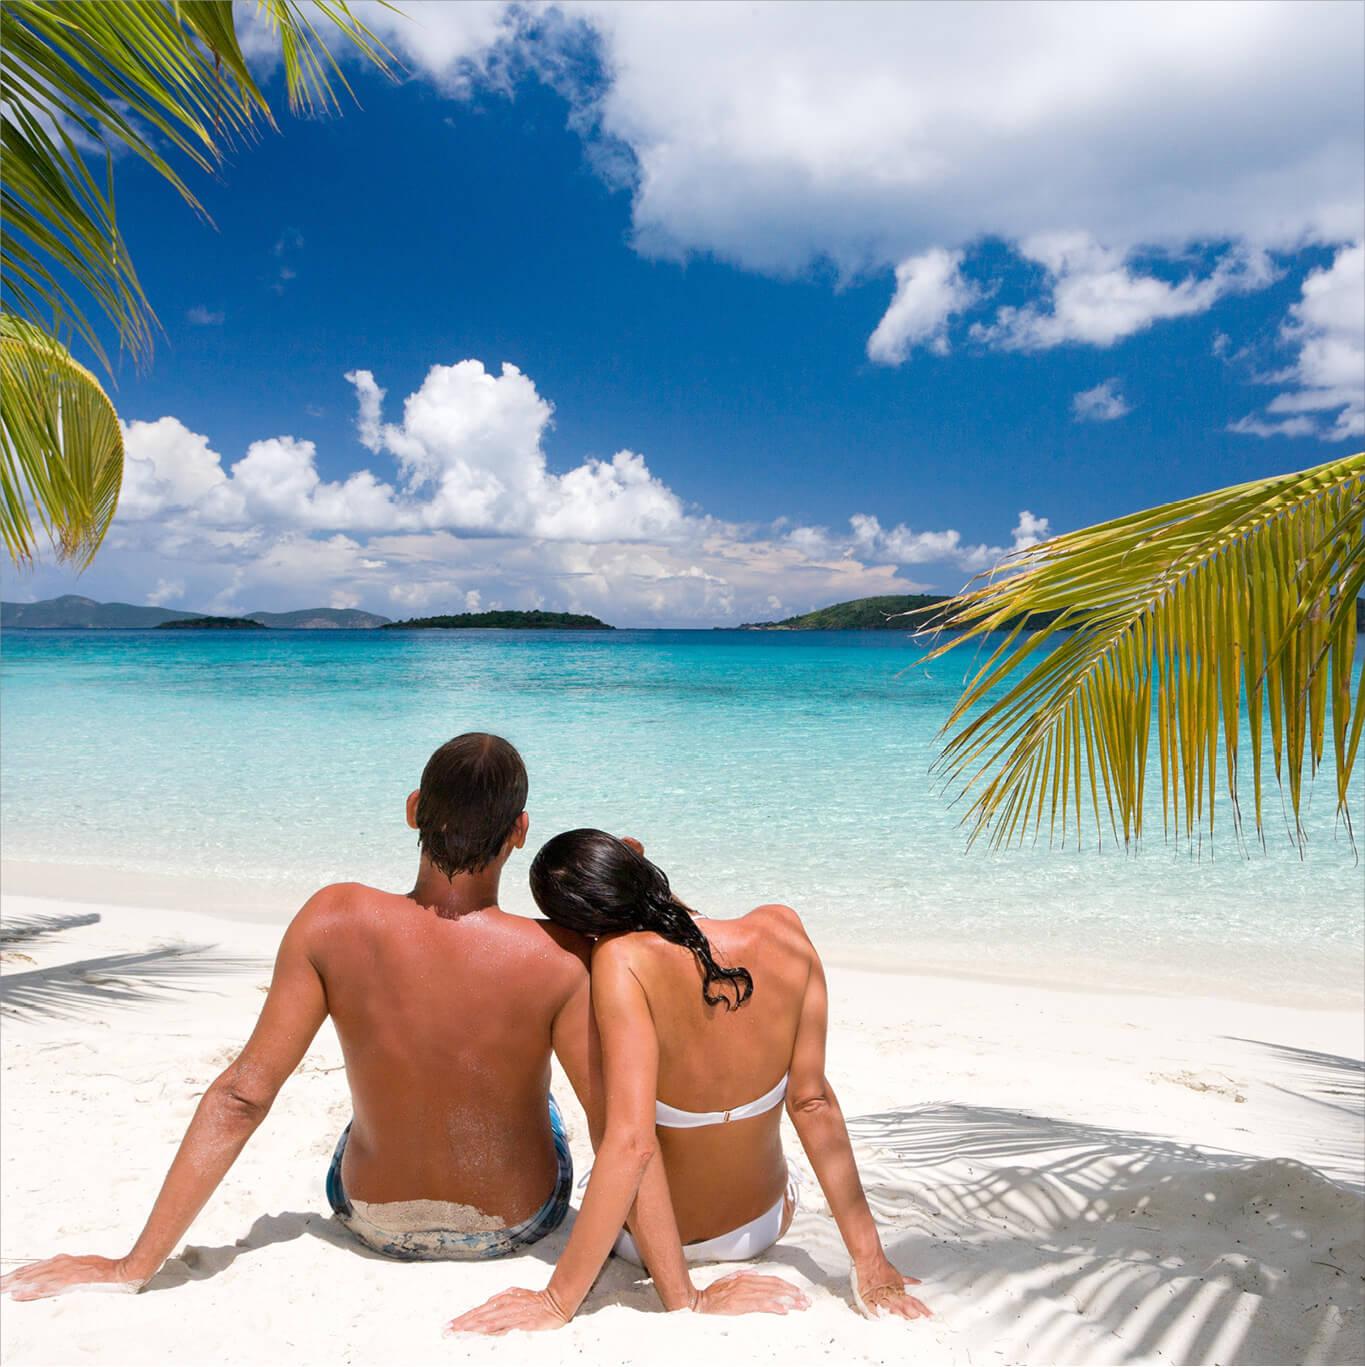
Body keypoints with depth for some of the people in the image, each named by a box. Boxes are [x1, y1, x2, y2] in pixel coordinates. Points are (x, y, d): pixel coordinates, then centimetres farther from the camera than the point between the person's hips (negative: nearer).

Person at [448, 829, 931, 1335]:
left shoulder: (621, 960, -31)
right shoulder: (782, 929, -20)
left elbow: (630, 1142, -35)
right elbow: (812, 1100, -17)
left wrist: (558, 1301, -28)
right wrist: (869, 1262, -11)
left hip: (649, 1235, -3)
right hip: (767, 1223, 3)